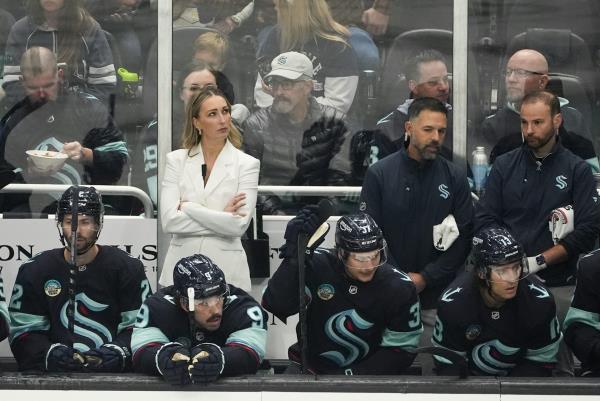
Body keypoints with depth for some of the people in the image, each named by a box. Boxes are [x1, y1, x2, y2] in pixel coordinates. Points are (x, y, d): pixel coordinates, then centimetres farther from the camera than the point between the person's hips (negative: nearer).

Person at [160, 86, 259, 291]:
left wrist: (189, 207, -10)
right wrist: (221, 218, -11)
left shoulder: (247, 164, -1)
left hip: (226, 267, -1)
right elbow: (170, 220, -8)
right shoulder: (177, 160, 3)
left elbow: (239, 225, -12)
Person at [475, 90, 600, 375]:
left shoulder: (577, 170, 4)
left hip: (558, 286, -1)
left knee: (559, 364, -3)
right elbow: (485, 220, 5)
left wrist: (538, 261, -12)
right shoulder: (505, 166, 10)